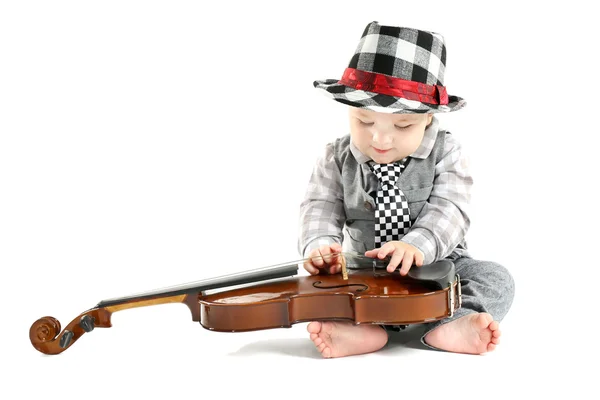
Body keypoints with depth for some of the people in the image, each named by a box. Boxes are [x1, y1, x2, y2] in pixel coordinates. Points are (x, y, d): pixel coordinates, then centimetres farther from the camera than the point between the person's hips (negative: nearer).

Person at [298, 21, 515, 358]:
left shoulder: (446, 154, -8)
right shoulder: (338, 159, -1)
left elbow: (448, 210, -19)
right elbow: (322, 206, -7)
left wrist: (417, 245, -39)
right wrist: (320, 244, -31)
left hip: (435, 267, -1)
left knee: (495, 278, -23)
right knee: (317, 281, -22)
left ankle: (449, 327, -44)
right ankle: (367, 328, -41)